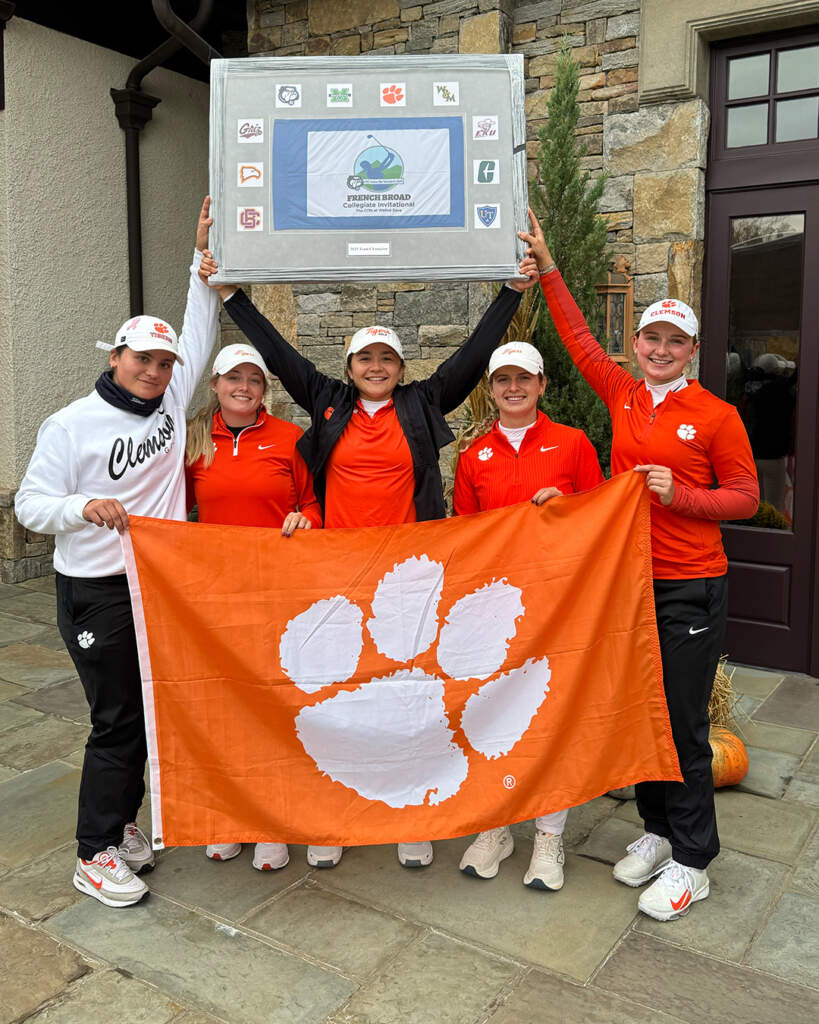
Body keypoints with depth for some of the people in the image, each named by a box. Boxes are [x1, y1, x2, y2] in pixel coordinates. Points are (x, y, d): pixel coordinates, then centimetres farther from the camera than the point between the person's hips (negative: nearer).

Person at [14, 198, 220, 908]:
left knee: (149, 713, 14)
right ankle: (95, 855, 13)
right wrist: (84, 507, -26)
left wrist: (204, 258, 8)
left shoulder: (170, 405, 6)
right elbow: (30, 504, -7)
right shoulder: (73, 424, -8)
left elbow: (200, 335, 12)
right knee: (118, 721, -2)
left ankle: (121, 821, 32)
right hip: (98, 594, -6)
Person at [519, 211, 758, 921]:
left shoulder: (715, 416, -6)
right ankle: (658, 829, 34)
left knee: (684, 726, 2)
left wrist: (680, 494, -18)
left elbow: (745, 497, -2)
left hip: (690, 591, -5)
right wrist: (547, 267, 13)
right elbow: (577, 336, 13)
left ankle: (692, 862, 18)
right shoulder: (623, 395, 7)